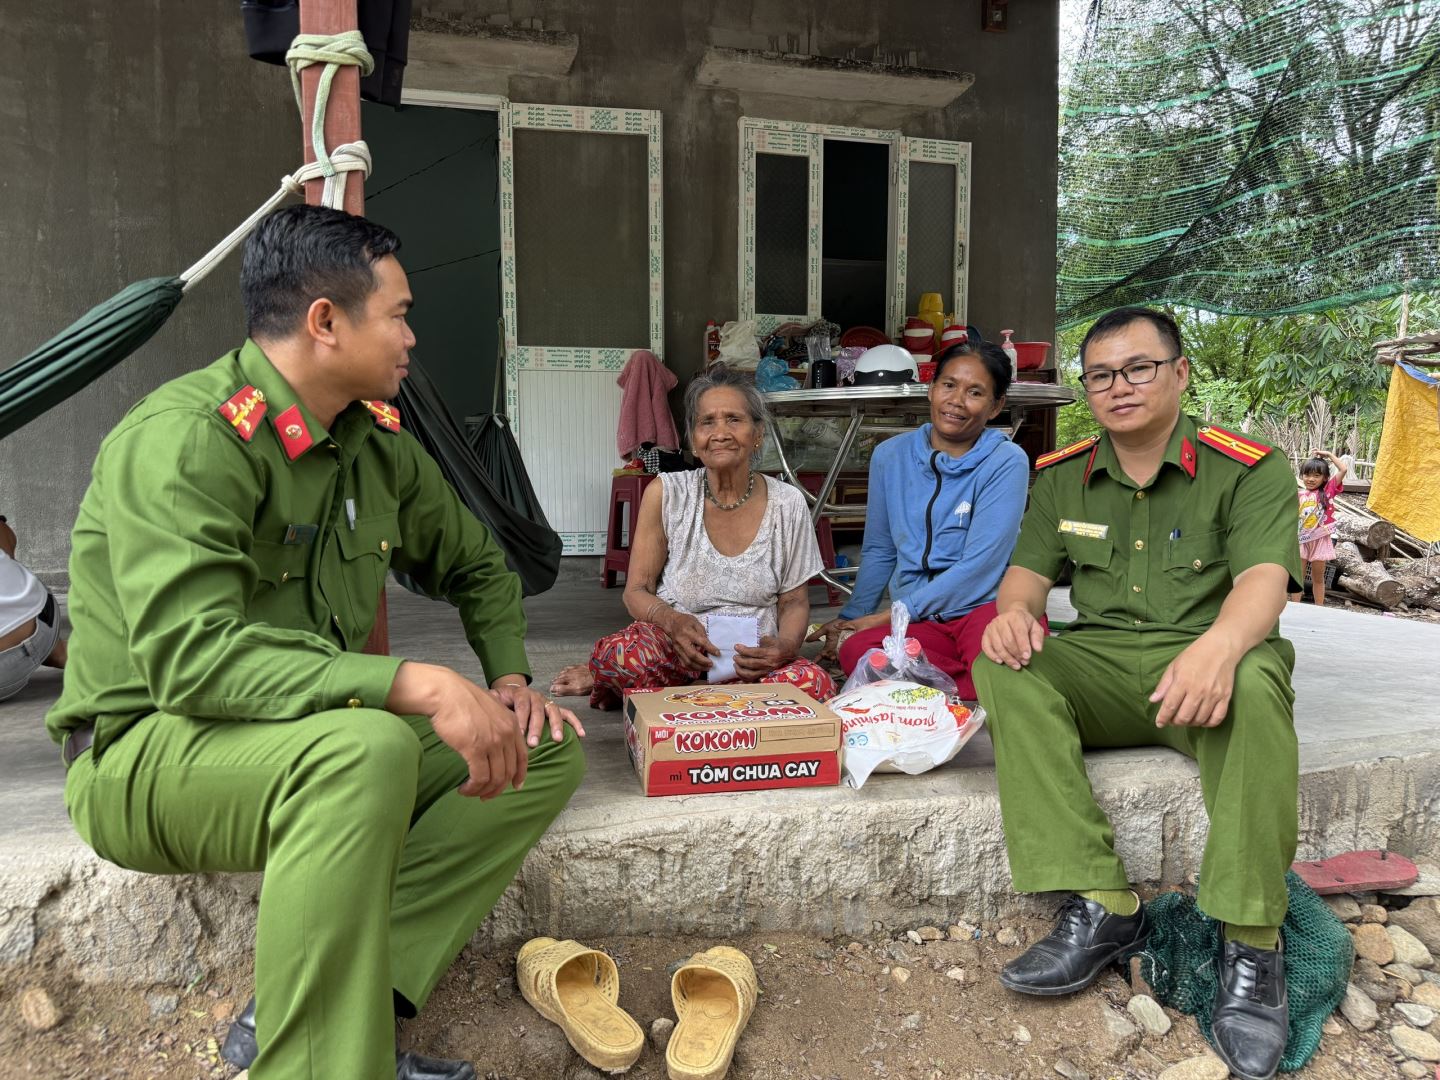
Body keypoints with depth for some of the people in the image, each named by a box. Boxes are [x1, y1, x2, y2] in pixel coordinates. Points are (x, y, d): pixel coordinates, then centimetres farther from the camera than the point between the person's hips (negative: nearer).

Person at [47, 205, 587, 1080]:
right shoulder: (185, 441, -19)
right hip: (145, 750, -8)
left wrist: (510, 680, 1)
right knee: (364, 747, -38)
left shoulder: (378, 442, 5)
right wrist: (416, 685, -38)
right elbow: (189, 656, -31)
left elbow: (476, 567, 18)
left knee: (547, 749, -8)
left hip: (321, 738, 8)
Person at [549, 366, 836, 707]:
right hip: (675, 650, -3)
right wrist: (672, 620, -25)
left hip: (750, 662, 4)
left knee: (816, 683, -31)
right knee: (630, 651, -40)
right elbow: (636, 592, -2)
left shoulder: (787, 504, -2)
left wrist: (784, 646, -18)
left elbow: (794, 601, 6)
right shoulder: (666, 493, -5)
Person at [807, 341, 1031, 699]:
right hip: (921, 623, 5)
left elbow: (978, 568, -11)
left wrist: (890, 616, -10)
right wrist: (850, 616, 12)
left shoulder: (1007, 462, -3)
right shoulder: (890, 456, 11)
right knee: (854, 650, -30)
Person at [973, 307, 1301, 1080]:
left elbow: (1264, 579, -16)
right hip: (1102, 668, 4)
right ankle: (1101, 907, -29)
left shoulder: (1248, 469, -2)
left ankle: (1251, 941, -27)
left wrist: (1220, 644, -39)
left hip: (1204, 668, -3)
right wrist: (1014, 609, -16)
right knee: (1004, 666, -26)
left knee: (1255, 683, -38)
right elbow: (1029, 571, 10)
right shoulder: (1062, 478, 11)